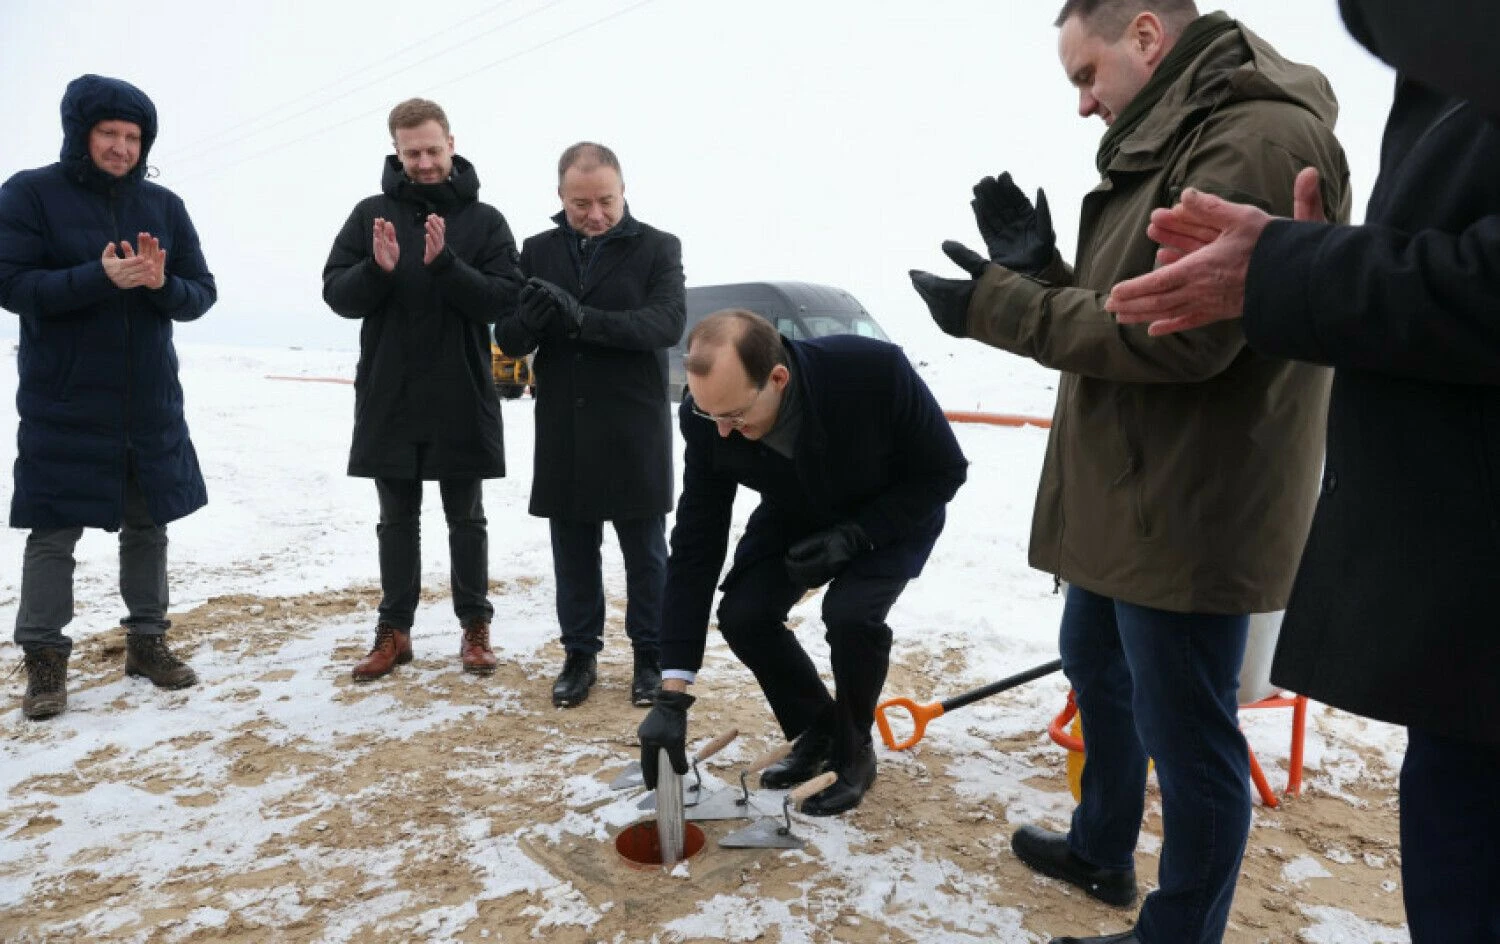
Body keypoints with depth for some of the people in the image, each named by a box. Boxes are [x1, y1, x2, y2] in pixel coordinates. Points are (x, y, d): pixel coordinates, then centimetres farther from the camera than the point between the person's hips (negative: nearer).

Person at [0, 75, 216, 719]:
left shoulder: (163, 205, 7)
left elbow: (201, 293, 4)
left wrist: (162, 283, -17)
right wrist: (99, 278, -24)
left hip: (151, 403, 4)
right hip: (63, 406, -3)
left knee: (148, 523, 10)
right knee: (55, 531, 1)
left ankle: (148, 641, 23)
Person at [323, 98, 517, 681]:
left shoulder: (484, 220, 0)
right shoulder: (371, 214, 5)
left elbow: (504, 299, -10)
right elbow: (337, 295, -1)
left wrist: (445, 264, -24)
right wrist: (379, 268, -20)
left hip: (462, 399, -1)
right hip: (388, 397, 2)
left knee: (466, 518, 9)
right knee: (397, 519, 11)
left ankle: (475, 626, 21)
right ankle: (394, 630, 21)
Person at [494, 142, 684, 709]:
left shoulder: (657, 248, -1)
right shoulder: (538, 252, 8)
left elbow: (668, 322, -16)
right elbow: (508, 339, 5)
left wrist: (585, 318, -29)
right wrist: (528, 319, -20)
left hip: (634, 430, -3)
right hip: (562, 432, 3)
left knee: (645, 552, 7)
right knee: (573, 552, 11)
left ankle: (650, 656, 22)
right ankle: (581, 654, 25)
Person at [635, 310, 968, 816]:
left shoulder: (875, 370, -38)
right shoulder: (708, 417, -28)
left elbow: (944, 471, -20)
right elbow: (695, 547, -23)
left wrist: (852, 536, -32)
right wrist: (672, 695, -25)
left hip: (894, 515, -3)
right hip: (795, 518, 3)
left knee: (851, 614, -28)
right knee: (743, 616, -16)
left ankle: (853, 750, 2)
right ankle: (817, 730, 12)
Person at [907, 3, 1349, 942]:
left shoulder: (1261, 139, -18)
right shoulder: (1169, 143, 16)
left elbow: (1179, 334, -26)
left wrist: (998, 304, -19)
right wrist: (1036, 267, 2)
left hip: (1187, 512, -11)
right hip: (1130, 498, 11)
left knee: (1184, 731, 3)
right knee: (1095, 664, 24)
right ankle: (1101, 849, 45)